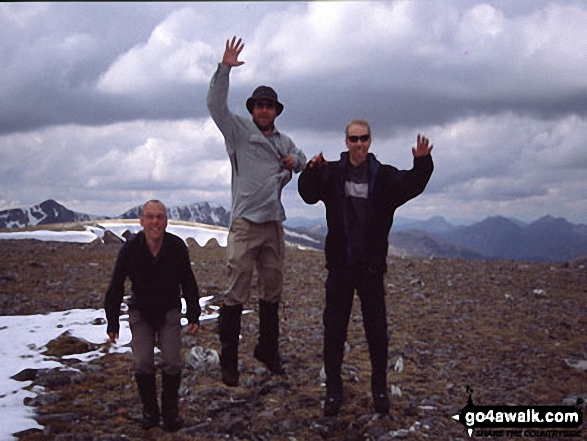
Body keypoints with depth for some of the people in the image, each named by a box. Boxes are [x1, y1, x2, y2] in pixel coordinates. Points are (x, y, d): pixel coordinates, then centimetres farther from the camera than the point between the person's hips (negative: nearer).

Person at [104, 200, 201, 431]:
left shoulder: (177, 247, -18)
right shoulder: (130, 249, -19)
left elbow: (189, 284, -4)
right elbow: (115, 288, -8)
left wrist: (194, 316, -4)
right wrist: (112, 323, -7)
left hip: (169, 310, 0)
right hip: (141, 311, 0)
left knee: (172, 362, -10)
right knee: (143, 363, -10)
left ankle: (170, 410, 10)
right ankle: (149, 411, 10)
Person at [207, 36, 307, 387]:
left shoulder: (284, 141, 17)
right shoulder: (238, 131, 1)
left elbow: (306, 164, 28)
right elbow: (217, 106, -12)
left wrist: (295, 162, 4)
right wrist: (224, 70, -22)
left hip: (274, 223, 6)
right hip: (245, 223, -6)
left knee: (272, 291, 14)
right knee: (237, 293, -7)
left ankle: (268, 350, 28)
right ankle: (229, 359, 0)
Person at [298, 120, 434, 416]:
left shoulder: (383, 176, -1)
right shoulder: (332, 173, 1)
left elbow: (412, 185, -15)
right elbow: (309, 194, -11)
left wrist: (422, 163, -36)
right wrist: (311, 171, -30)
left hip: (371, 267, 0)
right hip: (340, 266, 1)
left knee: (377, 331, 8)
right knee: (333, 330, 6)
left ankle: (380, 390, 25)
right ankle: (333, 391, 19)